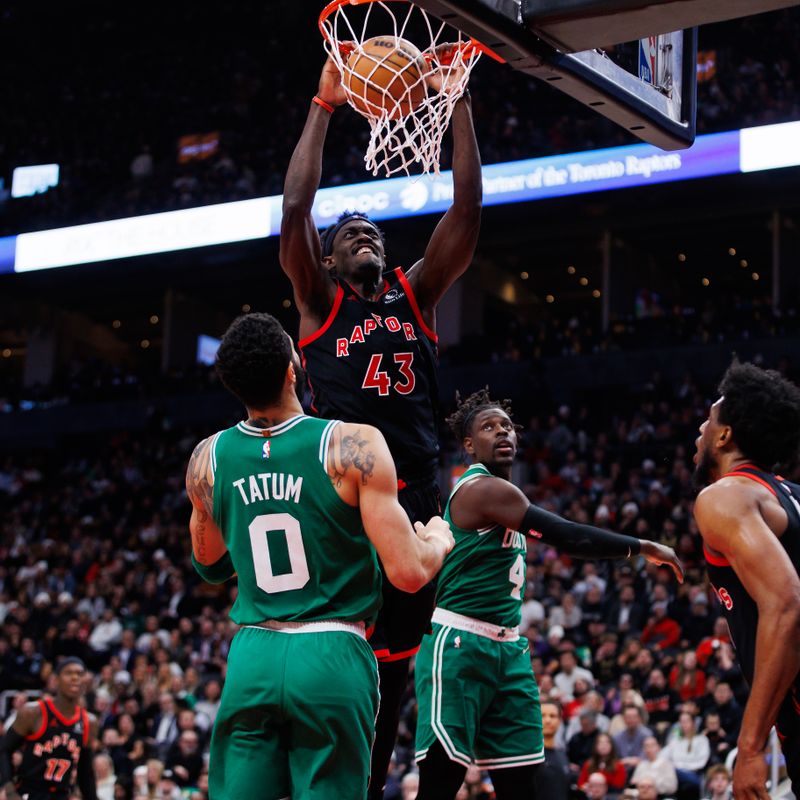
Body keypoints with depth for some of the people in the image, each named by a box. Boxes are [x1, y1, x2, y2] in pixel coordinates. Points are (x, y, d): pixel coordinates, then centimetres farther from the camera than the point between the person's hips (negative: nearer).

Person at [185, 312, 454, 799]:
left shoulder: (207, 459, 3)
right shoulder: (353, 447, -11)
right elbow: (409, 573, -12)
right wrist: (439, 540, 9)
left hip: (253, 658, 3)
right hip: (332, 656, -3)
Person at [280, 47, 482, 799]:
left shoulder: (416, 293, 16)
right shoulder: (320, 302, 7)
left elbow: (466, 210, 8)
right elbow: (294, 209, -6)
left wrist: (459, 107, 2)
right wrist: (324, 104, -6)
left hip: (415, 495, 4)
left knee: (393, 661, 10)